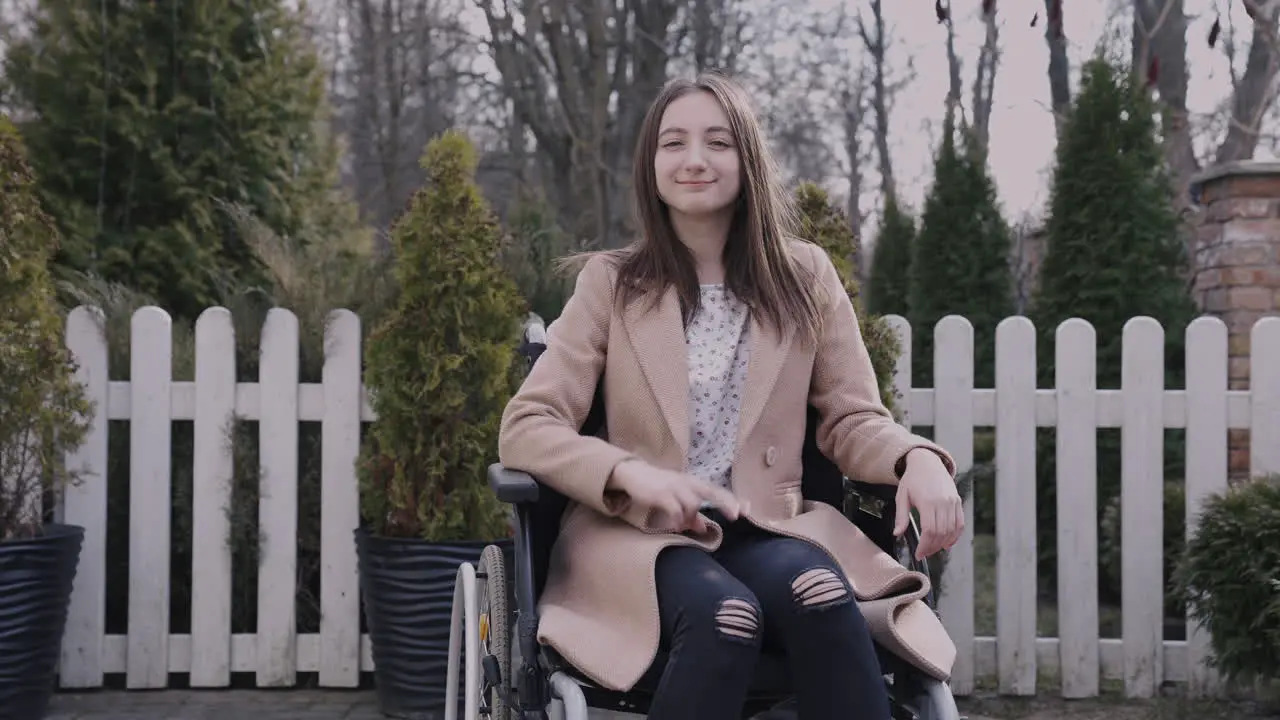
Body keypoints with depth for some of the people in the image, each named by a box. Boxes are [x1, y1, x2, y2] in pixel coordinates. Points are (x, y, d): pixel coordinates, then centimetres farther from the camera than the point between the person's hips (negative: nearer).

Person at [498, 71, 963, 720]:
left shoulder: (805, 276, 10)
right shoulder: (610, 281, 5)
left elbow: (852, 419, 8)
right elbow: (526, 429, -1)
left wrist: (918, 459, -17)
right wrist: (631, 473, -21)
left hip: (766, 530, 2)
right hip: (640, 536, -1)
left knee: (819, 591, -35)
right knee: (725, 613, -35)